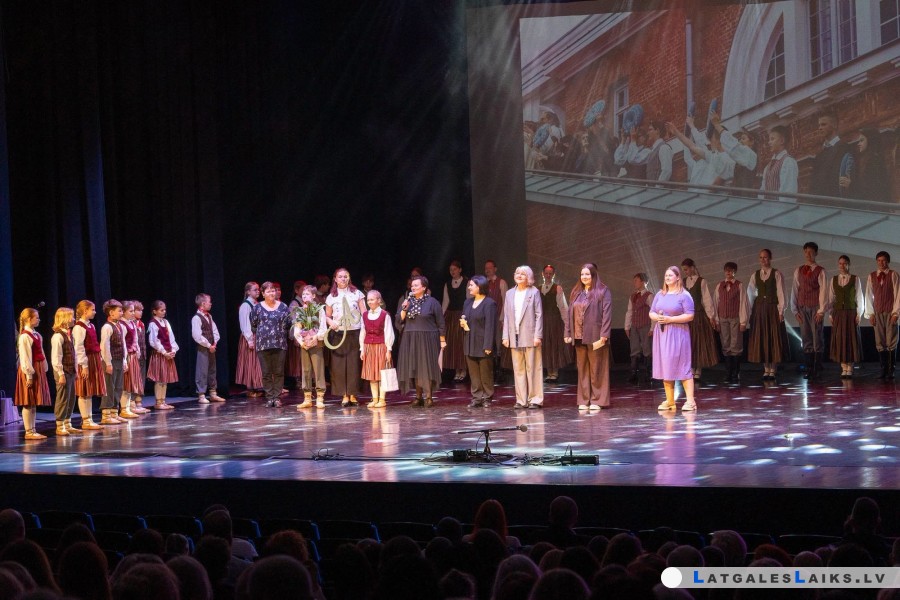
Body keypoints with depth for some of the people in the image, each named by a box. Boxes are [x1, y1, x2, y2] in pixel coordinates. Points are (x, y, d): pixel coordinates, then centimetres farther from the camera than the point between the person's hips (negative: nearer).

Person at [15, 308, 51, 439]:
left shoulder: (36, 335, 12)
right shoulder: (25, 337, -14)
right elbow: (25, 358, -17)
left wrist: (44, 370, 11)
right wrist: (29, 375, -19)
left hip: (38, 371, 9)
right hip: (30, 371, -9)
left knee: (34, 403, 11)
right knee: (28, 403, -4)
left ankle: (32, 430, 16)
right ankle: (29, 432, -1)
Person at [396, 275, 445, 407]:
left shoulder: (432, 302, -3)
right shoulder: (408, 301, 10)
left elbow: (440, 323, -2)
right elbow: (399, 319, 5)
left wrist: (442, 340, -4)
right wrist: (404, 309, -12)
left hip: (427, 340, -4)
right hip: (410, 340, 4)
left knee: (427, 366, -5)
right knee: (413, 367, 4)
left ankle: (429, 397, 0)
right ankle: (418, 396, 11)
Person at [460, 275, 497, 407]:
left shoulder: (489, 304, -10)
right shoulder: (468, 302, 14)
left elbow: (490, 326, -14)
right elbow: (463, 318, 27)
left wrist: (488, 346, -19)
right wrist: (462, 323, 2)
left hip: (483, 344, -7)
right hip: (470, 343, 7)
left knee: (485, 373, 1)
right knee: (473, 373, 7)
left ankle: (487, 397, 8)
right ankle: (477, 397, 11)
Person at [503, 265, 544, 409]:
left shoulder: (534, 292, 1)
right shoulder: (510, 294, 14)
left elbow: (539, 315, -3)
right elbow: (506, 316, 12)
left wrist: (537, 335, -10)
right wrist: (505, 336, 5)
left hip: (530, 336, -4)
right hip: (515, 338, 4)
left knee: (532, 368, -3)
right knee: (518, 369, 5)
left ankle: (535, 399, 0)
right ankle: (521, 400, 9)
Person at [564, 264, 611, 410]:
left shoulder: (602, 292, -3)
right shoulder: (576, 293, 14)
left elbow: (607, 313, -9)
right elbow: (570, 313, 15)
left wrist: (603, 335, -16)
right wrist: (568, 333, 7)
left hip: (595, 337, -5)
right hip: (579, 337, 5)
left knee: (596, 369, -1)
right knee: (582, 369, 7)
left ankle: (597, 400, 4)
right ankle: (584, 400, 11)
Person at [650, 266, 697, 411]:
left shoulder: (684, 295, -5)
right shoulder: (660, 295, 13)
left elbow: (690, 316, -12)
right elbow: (651, 313, 14)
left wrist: (670, 319, -17)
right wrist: (657, 317, -9)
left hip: (677, 334, -6)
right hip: (661, 334, 6)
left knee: (682, 367, -9)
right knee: (665, 367, 6)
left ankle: (690, 401, -10)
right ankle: (669, 401, 12)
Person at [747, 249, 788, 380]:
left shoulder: (777, 274, 0)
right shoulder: (755, 275, 10)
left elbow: (780, 293, -4)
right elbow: (750, 293, 9)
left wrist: (781, 310, -10)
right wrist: (750, 310, 1)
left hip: (773, 308, -4)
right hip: (759, 308, 4)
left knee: (774, 338, -2)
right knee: (761, 338, 3)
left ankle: (773, 370, 1)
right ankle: (766, 369, 9)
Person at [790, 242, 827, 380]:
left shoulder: (820, 271, 0)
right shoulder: (798, 271, 12)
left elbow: (823, 290, -4)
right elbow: (795, 290, 11)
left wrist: (821, 310, -10)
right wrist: (795, 309, 6)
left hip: (815, 308, -4)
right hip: (803, 307, 4)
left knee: (817, 339, -2)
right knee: (806, 339, 3)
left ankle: (816, 370, 0)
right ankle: (809, 369, 5)